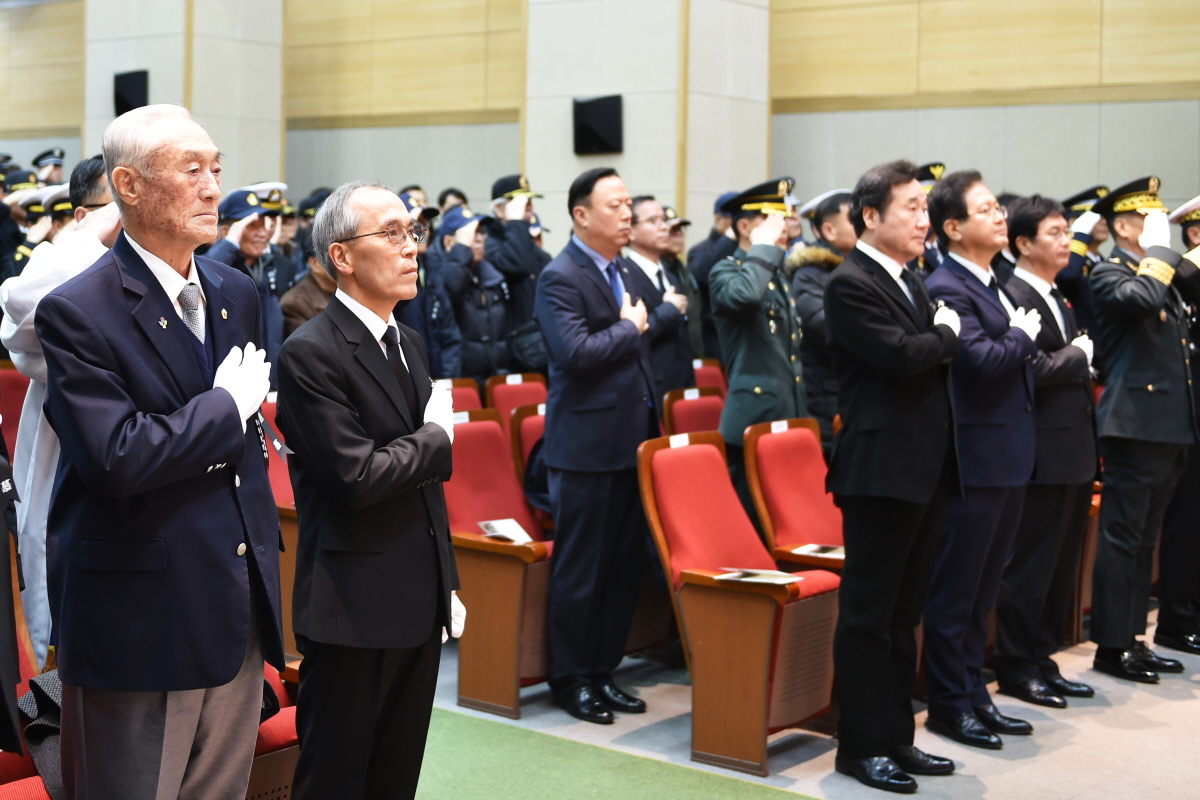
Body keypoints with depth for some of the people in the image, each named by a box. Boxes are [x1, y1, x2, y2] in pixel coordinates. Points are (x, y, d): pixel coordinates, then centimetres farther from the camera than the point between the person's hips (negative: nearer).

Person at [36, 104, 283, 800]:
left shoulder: (235, 293, 10)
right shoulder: (77, 312, -14)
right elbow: (119, 458, -25)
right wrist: (228, 404, -14)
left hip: (240, 606, 7)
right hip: (142, 621, -7)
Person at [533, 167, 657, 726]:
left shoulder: (622, 270, 14)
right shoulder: (560, 277, -12)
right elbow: (577, 351, -27)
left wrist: (650, 407, 19)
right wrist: (629, 327, -12)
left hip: (632, 442, 8)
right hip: (586, 447, -8)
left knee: (625, 566, 13)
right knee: (580, 570, 2)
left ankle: (603, 670, 24)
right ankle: (570, 679, 15)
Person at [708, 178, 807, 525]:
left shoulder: (777, 274, 19)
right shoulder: (726, 272, -6)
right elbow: (745, 295, -34)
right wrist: (765, 247, -18)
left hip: (791, 418, 8)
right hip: (755, 418, -8)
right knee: (754, 522, -4)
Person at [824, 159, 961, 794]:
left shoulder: (910, 283, 17)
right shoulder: (850, 283, -11)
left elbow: (936, 356, 17)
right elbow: (901, 355, -21)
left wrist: (941, 337, -3)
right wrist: (945, 335, -4)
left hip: (926, 471, 9)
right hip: (882, 470, -9)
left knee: (904, 612, 14)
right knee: (868, 614, 0)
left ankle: (896, 736, 23)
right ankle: (861, 746, 8)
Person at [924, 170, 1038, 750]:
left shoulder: (997, 284, 15)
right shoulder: (946, 288, -15)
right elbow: (982, 358, -26)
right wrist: (1022, 336, -10)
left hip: (1010, 456, 10)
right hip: (975, 458, -9)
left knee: (982, 589, 17)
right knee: (956, 589, 1)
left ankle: (973, 692, 27)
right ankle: (949, 704, 11)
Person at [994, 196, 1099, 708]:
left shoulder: (1060, 300, 18)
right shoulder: (1011, 295, -13)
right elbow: (1033, 368, -22)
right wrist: (1079, 356, -9)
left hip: (1074, 453, 9)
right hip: (1042, 451, -9)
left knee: (1062, 565, 14)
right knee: (1029, 566, 0)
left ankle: (1042, 660, 24)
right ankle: (1015, 667, 11)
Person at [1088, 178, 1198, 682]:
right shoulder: (1109, 275, -7)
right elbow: (1143, 298, -29)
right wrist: (1159, 248, -15)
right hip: (1135, 426, -9)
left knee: (1144, 541, 13)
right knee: (1122, 539, -3)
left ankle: (1134, 639, 21)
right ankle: (1110, 647, 3)